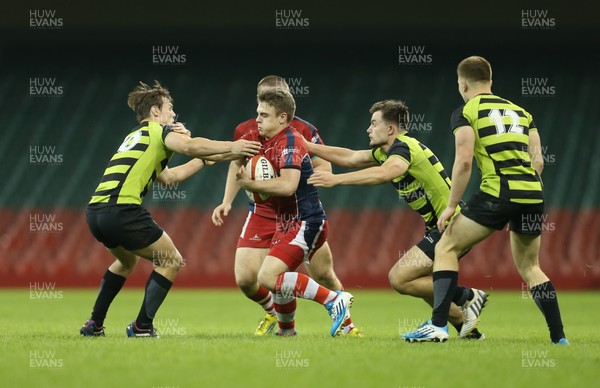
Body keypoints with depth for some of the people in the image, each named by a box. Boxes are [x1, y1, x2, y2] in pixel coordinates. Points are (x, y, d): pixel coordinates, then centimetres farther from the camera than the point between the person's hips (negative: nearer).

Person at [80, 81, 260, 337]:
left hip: (95, 211, 9)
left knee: (127, 260, 34)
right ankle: (142, 326, 3)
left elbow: (168, 177, 32)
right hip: (122, 211, -9)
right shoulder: (157, 131, 5)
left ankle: (94, 324, 30)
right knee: (171, 261, 7)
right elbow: (190, 147, -17)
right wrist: (231, 147, -10)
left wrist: (206, 159, 33)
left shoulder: (134, 138, 30)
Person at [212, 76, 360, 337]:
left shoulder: (304, 131, -11)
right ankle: (275, 313, 22)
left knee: (323, 275, 0)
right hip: (261, 214, 2)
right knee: (245, 279, -10)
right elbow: (237, 165, 16)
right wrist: (227, 202, 10)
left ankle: (345, 324, 26)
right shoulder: (245, 132, -2)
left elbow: (324, 168, -7)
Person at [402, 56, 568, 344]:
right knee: (529, 267, 20)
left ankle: (438, 325, -3)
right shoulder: (520, 111, 21)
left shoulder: (466, 112, 5)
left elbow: (464, 161, -7)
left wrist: (451, 206, -1)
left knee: (446, 248, 7)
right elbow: (538, 161, 17)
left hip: (497, 192, -5)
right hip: (533, 193, 5)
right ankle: (559, 337, 12)